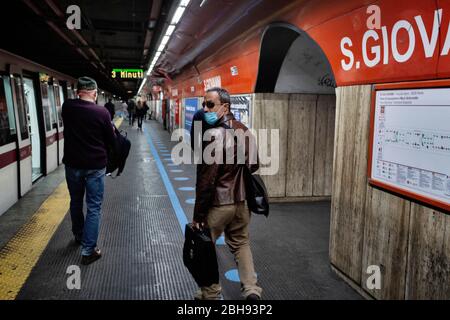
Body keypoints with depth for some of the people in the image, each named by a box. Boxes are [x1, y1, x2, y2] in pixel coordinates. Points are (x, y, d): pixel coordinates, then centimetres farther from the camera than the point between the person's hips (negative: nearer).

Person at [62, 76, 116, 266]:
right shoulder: (102, 112, -16)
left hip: (72, 164, 4)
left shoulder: (66, 108, -5)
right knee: (93, 207, 3)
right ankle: (88, 250, 3)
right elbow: (111, 140, -5)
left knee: (75, 202, 22)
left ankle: (78, 236, 42)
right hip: (95, 166, -4)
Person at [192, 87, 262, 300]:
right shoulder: (245, 131, 3)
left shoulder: (213, 135, -20)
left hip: (217, 204, -7)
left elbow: (206, 179, -21)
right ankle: (251, 289, 17)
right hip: (242, 201, 7)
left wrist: (198, 214, -15)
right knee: (240, 243, 22)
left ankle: (211, 294, 23)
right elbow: (254, 165, 12)